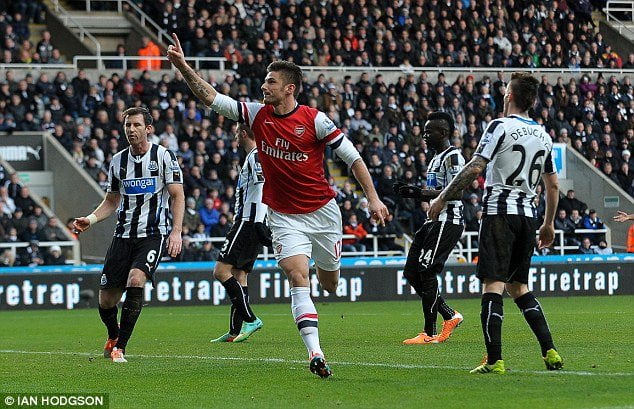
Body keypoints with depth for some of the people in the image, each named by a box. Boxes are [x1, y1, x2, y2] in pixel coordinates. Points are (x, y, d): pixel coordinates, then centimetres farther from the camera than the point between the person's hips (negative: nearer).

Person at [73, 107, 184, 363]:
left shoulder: (164, 156, -3)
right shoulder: (118, 161, 9)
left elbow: (177, 196, -3)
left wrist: (176, 231, -15)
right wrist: (90, 220, 2)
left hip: (153, 234, -4)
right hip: (123, 234, 4)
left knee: (136, 279, -29)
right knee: (106, 300, 1)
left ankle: (120, 347, -21)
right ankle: (113, 336, 34)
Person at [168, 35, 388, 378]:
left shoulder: (315, 120, -13)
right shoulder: (257, 115, -2)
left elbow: (352, 156, -9)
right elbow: (212, 99, -1)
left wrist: (373, 198, -14)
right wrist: (182, 66, -12)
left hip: (322, 211, -1)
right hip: (284, 217, 1)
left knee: (329, 282, 13)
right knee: (298, 279, -18)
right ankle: (315, 354, -25)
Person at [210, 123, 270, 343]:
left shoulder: (255, 156, -10)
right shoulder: (256, 156, 21)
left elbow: (262, 189, -20)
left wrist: (258, 224, -25)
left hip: (248, 222, -10)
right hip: (251, 224, 10)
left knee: (221, 271, -14)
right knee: (238, 275, 9)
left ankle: (250, 319, -16)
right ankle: (235, 331, 7)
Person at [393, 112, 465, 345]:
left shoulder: (452, 157, -10)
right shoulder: (436, 159, 22)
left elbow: (457, 193, -22)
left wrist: (421, 193, -23)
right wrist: (411, 192, 13)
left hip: (447, 221, -11)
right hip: (434, 221, 11)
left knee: (426, 272, -13)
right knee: (411, 273, 6)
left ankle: (429, 333, -8)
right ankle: (450, 316, 16)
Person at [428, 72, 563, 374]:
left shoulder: (500, 127, -7)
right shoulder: (543, 135, 13)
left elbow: (474, 168, -15)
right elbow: (553, 185, 18)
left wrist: (442, 199, -9)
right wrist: (549, 224, 29)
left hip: (500, 211, -6)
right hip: (527, 214, 6)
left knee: (493, 284, -8)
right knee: (518, 286, 16)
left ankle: (494, 360, -15)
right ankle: (550, 352, 7)